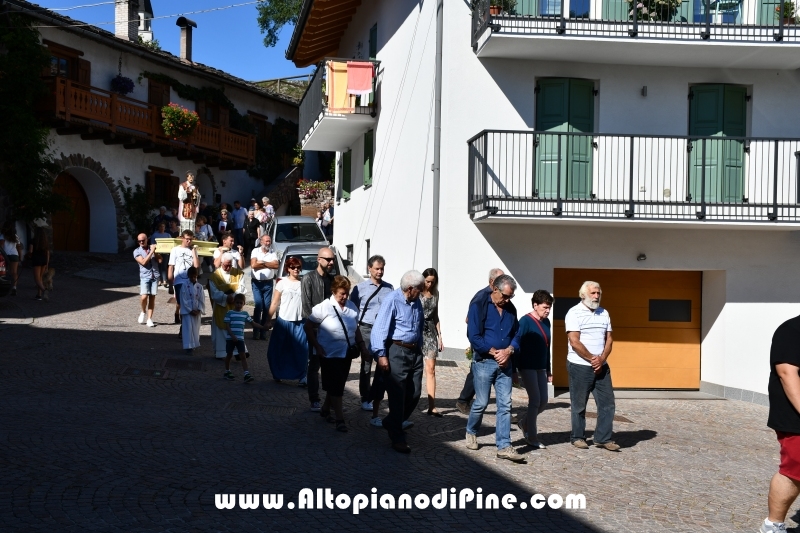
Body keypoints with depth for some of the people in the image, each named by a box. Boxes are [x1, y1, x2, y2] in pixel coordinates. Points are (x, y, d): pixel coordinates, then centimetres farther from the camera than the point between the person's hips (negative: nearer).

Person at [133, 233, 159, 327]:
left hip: (155, 276, 2)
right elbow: (143, 262, -11)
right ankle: (143, 312, 15)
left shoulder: (152, 248, 12)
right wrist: (151, 252, -12)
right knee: (144, 297, -15)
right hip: (145, 277, -2)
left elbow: (159, 260, 6)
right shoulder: (137, 251, 4)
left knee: (152, 297, 1)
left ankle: (149, 319, 5)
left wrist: (156, 252, -9)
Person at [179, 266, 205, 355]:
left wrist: (199, 310, -9)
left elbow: (202, 300, 3)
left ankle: (194, 345, 23)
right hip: (187, 311, -3)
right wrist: (190, 310, -12)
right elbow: (184, 300, -8)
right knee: (188, 329, -7)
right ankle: (189, 347, -6)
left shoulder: (199, 287, 3)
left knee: (196, 329, 10)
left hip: (197, 312, 3)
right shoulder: (185, 286, -6)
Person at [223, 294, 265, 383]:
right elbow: (227, 326, -7)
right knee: (229, 355, 11)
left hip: (240, 338, 2)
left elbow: (253, 323, 9)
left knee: (243, 356, -5)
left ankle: (247, 374, -12)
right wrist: (232, 336, -17)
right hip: (230, 338, -2)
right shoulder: (229, 313, -4)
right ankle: (227, 372, 28)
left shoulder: (245, 314, 7)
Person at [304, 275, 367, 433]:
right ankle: (340, 419, 4)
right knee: (336, 386, -4)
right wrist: (316, 346, -10)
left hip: (346, 353, 6)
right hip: (330, 353, -6)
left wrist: (361, 345, 9)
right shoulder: (324, 307, -12)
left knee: (338, 385, 15)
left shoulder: (352, 307, 4)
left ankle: (325, 409, 35)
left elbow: (355, 329, 17)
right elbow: (308, 326, -8)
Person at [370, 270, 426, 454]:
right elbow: (379, 328, -17)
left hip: (415, 352, 8)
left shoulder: (416, 302, 9)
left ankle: (392, 423, 33)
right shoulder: (392, 301, -14)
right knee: (398, 396, -2)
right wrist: (381, 355, -19)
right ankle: (397, 438, 8)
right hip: (397, 351, -8)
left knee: (414, 394, 11)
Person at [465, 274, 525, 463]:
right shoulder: (479, 306, -7)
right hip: (484, 362, -4)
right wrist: (494, 352, -14)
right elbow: (474, 336, -13)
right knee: (481, 403, 4)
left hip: (504, 363, 5)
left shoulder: (511, 309, 9)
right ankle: (471, 433, 31)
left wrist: (509, 350, -9)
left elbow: (516, 334, 11)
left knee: (505, 405, 0)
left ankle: (504, 446, 2)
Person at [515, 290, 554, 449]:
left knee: (543, 401, 7)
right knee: (535, 400, -5)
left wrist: (548, 370, 18)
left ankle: (524, 423, 31)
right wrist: (515, 369, -16)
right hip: (528, 367, -7)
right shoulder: (525, 321, -12)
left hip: (541, 368, 7)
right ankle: (532, 438, 6)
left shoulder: (546, 322, 10)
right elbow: (518, 345, -14)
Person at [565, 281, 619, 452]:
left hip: (601, 366, 6)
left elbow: (609, 339, 9)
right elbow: (574, 342, -14)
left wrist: (602, 358, -8)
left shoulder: (604, 313, 11)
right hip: (580, 366, -5)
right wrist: (592, 358, -12)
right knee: (579, 404, 3)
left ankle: (603, 438, 11)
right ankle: (577, 437, 15)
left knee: (607, 402, 3)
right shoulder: (574, 313, -7)